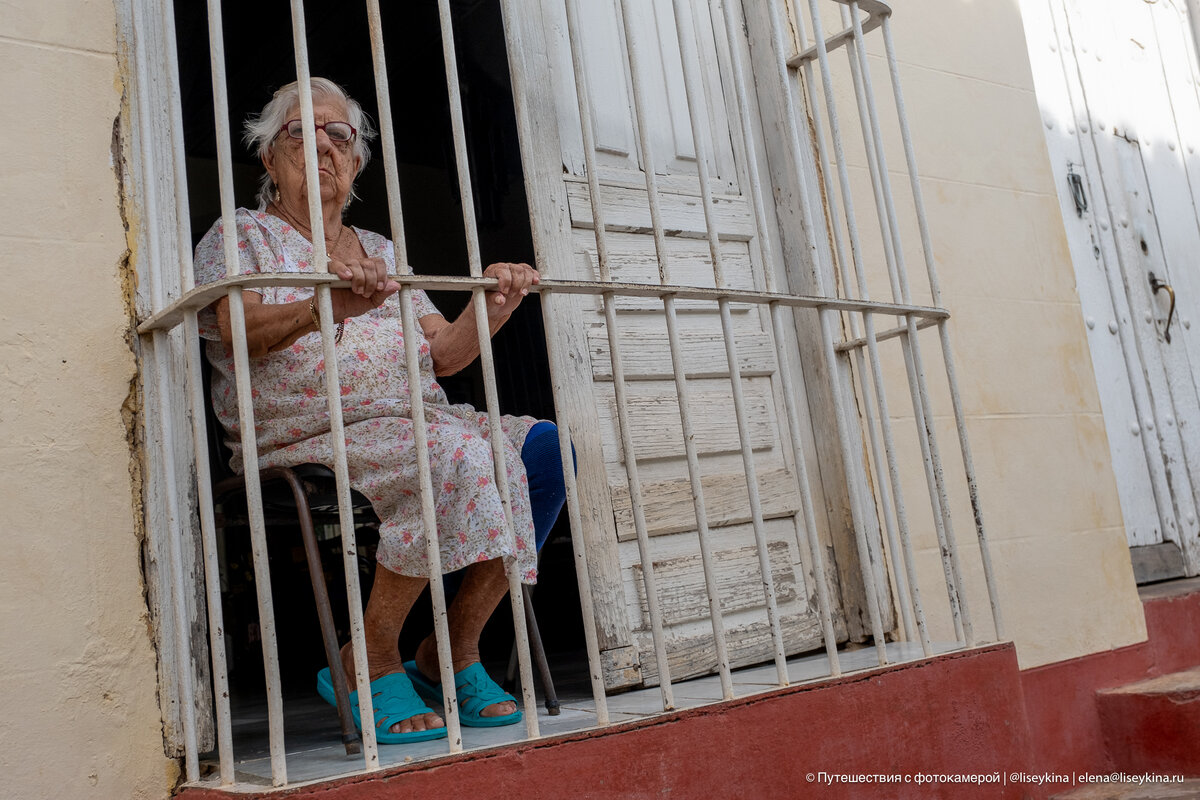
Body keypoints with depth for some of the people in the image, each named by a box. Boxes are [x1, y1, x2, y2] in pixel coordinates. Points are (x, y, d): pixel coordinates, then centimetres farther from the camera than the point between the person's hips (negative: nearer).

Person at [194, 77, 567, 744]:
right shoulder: (244, 235, 10)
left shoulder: (380, 251, 25)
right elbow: (240, 329, -12)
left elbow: (442, 354, 15)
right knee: (455, 454, -33)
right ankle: (370, 662, -18)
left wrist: (493, 307, -5)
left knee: (540, 445, -18)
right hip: (306, 440, -6)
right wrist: (326, 308, -32)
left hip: (414, 423, 6)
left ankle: (452, 653, -11)